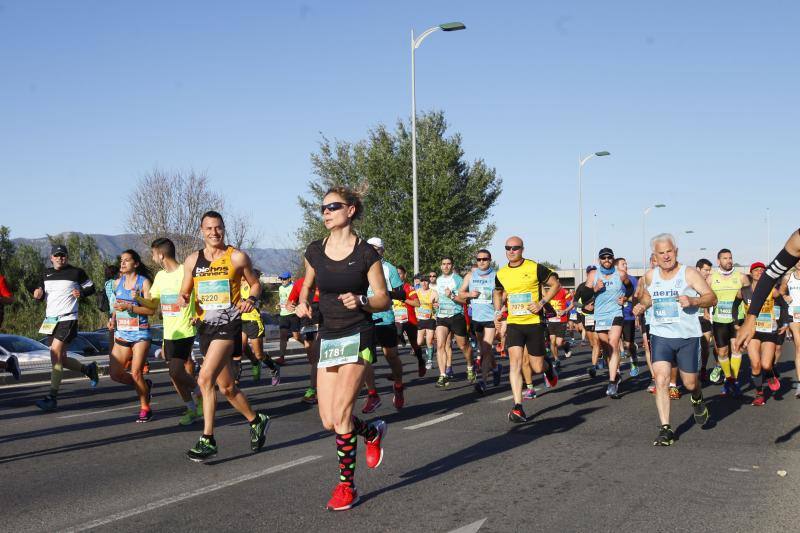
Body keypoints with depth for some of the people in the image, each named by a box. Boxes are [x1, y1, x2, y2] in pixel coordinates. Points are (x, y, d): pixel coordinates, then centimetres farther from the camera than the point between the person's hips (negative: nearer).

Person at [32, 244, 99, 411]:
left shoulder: (76, 272, -2)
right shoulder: (47, 273, 13)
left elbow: (91, 287, 8)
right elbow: (42, 294, 22)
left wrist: (81, 293, -12)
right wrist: (38, 294, -1)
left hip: (67, 319, -7)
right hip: (50, 320, 7)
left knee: (55, 353, -19)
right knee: (61, 358, 10)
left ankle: (52, 397, -19)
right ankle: (89, 369, 37)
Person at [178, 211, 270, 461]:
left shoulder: (237, 257, -2)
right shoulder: (192, 260, 8)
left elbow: (255, 284, 8)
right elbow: (185, 291, 16)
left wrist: (251, 299, -12)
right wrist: (183, 298, -7)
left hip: (229, 325, -5)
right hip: (205, 326, 6)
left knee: (205, 379, -21)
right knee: (226, 387, 14)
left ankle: (207, 440, -15)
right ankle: (256, 421, 37)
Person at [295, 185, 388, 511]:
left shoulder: (366, 253, -6)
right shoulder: (315, 251, 5)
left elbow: (384, 300, -3)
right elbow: (307, 286, 22)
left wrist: (360, 300, -23)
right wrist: (303, 304, 0)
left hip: (358, 337, -5)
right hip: (328, 338, 5)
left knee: (340, 413, -14)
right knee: (328, 421, 2)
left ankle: (347, 486, 2)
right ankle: (373, 432, 34)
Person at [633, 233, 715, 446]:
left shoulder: (689, 273, -6)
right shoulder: (650, 276, 6)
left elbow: (712, 298, -6)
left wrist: (692, 301, -24)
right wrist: (643, 305, 6)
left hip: (688, 336, -2)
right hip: (660, 335, 2)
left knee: (690, 384, 8)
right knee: (661, 380, -14)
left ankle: (697, 399, 46)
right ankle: (665, 429, -9)